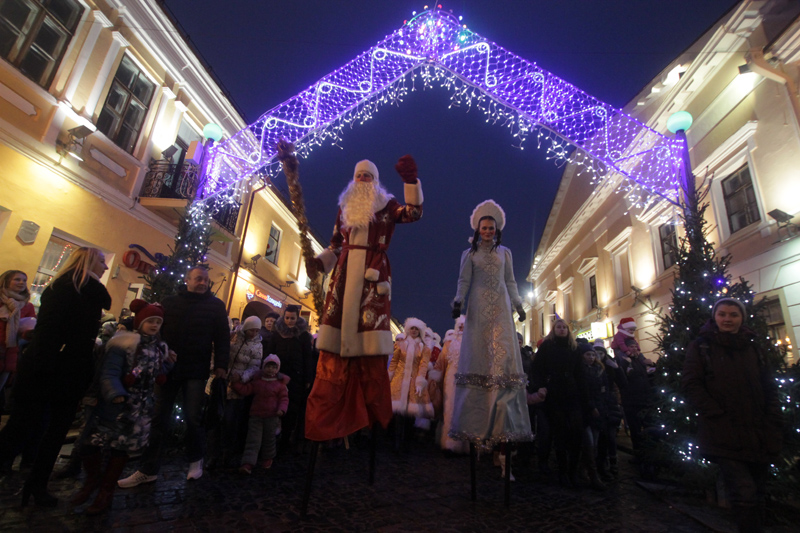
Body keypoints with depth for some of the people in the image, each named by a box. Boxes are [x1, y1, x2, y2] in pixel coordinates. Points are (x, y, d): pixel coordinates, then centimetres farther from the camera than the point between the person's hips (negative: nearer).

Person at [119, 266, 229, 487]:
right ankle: (148, 469, 18)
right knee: (158, 419, 7)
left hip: (196, 371, -2)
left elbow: (222, 337, -1)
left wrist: (221, 365, -8)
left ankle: (195, 461, 25)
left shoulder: (215, 305, 2)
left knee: (193, 418, 4)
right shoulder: (169, 302, 8)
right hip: (168, 368, 2)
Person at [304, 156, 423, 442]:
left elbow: (414, 212, -7)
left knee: (369, 344, -8)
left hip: (373, 274, -3)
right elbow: (335, 245, 19)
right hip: (345, 273, 3)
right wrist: (320, 262, 1)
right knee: (334, 342, -3)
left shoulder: (386, 205, 12)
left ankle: (373, 414, 3)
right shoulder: (345, 206, 21)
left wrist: (410, 179, -17)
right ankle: (324, 416, 4)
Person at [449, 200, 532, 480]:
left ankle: (501, 424, -8)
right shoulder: (469, 254, 12)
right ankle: (477, 424, -3)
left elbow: (510, 282, 18)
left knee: (503, 356, -9)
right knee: (478, 357, -7)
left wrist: (518, 304, 8)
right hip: (479, 310, -1)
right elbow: (464, 281, 2)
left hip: (500, 309, 2)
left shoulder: (505, 253, 18)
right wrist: (459, 300, -14)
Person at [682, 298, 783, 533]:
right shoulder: (700, 346, -1)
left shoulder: (753, 348, 12)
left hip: (758, 435, 5)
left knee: (757, 495, 14)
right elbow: (691, 384, -7)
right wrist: (718, 416, -13)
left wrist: (773, 424, 3)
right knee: (745, 495, -14)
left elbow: (770, 388, 13)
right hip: (725, 436, -5)